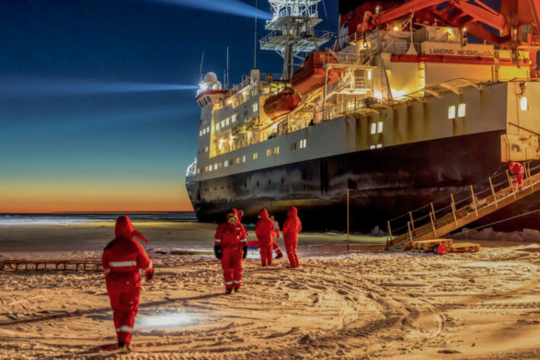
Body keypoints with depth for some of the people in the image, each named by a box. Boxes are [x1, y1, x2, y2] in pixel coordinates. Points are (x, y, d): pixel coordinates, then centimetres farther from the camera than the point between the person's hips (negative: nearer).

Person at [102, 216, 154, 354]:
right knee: (129, 312, 9)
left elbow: (105, 266, 2)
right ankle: (124, 341, -7)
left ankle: (121, 341, 23)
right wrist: (149, 272, 19)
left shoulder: (110, 247, -10)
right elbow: (145, 263, -4)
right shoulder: (135, 245, -15)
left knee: (118, 311, 19)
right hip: (131, 283, -2)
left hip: (114, 283, 2)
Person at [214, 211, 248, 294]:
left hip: (236, 250, 1)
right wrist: (217, 250, -5)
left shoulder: (240, 226, 5)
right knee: (227, 269, 0)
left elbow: (243, 239, 12)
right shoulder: (222, 227, -1)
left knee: (237, 268, -4)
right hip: (225, 251, -1)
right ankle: (229, 287, 8)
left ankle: (237, 286, 12)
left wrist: (245, 249, 9)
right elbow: (217, 239, 0)